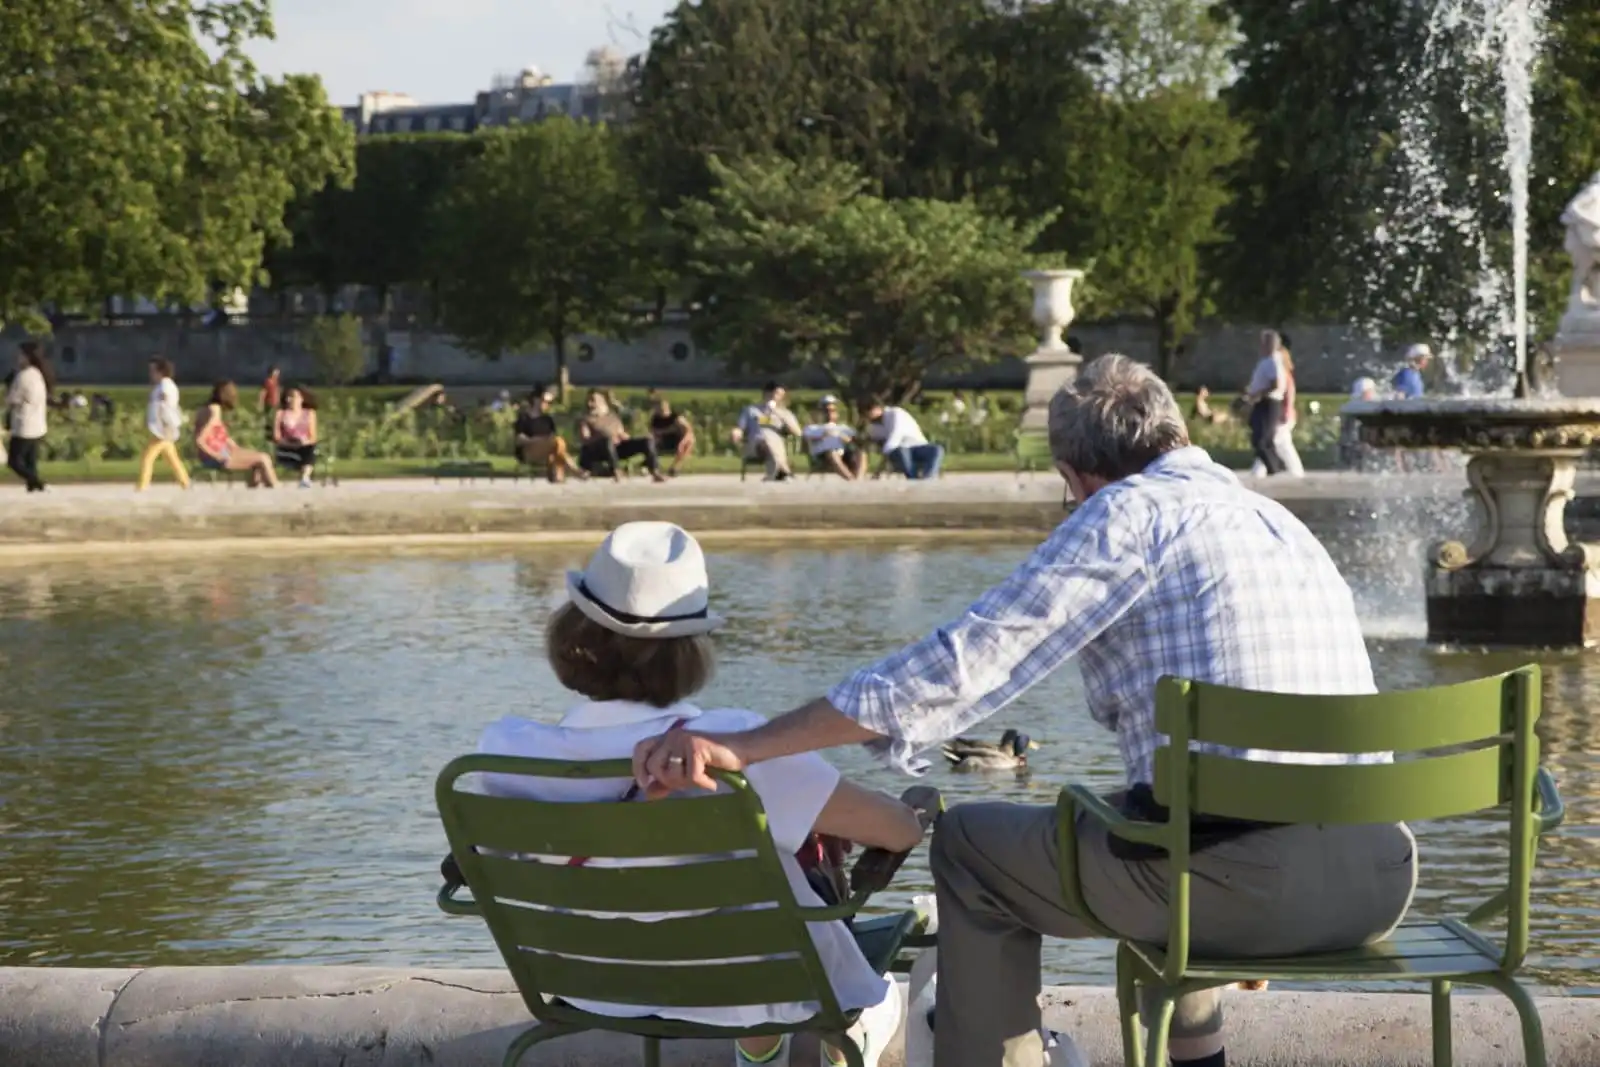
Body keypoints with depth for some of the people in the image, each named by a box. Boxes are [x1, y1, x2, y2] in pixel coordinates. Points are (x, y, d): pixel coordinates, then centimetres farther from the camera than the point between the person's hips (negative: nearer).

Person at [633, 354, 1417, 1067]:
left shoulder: (1132, 511, -1)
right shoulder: (1284, 522, 20)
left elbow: (966, 663, -9)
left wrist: (742, 748, -9)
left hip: (1240, 879, -7)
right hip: (1377, 876, 7)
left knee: (970, 846, 16)